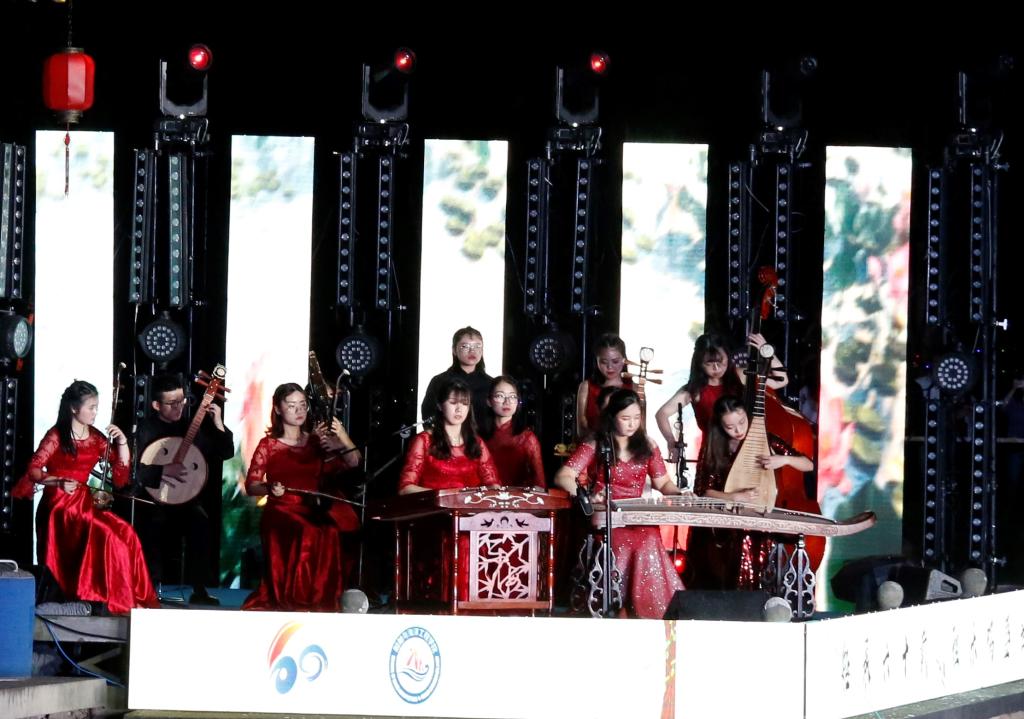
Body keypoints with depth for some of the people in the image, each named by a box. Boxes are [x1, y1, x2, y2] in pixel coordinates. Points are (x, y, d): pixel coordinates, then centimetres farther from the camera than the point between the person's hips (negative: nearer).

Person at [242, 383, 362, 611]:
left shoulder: (317, 441, 17)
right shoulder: (268, 445, 9)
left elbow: (353, 463, 7)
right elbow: (251, 486, 4)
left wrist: (343, 438, -9)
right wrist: (269, 488, -17)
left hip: (313, 511, 3)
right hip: (281, 510, -3)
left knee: (329, 532, -33)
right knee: (305, 534, -36)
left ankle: (321, 600, -24)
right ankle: (288, 601, -30)